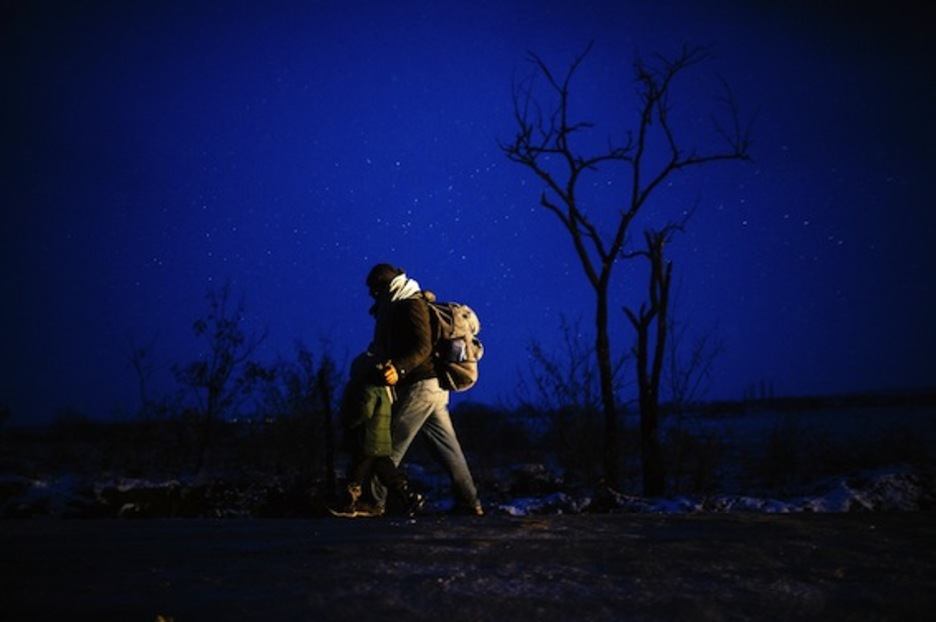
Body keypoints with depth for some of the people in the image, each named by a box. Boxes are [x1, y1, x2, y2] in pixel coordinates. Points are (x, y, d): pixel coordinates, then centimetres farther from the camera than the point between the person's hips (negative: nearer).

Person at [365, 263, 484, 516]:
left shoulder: (410, 305, -10)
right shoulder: (403, 305, 20)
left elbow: (423, 347, -22)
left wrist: (399, 369, -34)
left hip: (419, 387, -10)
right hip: (434, 388, 10)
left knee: (392, 445, -7)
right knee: (447, 447, 8)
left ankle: (373, 502, -6)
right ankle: (469, 503, 9)